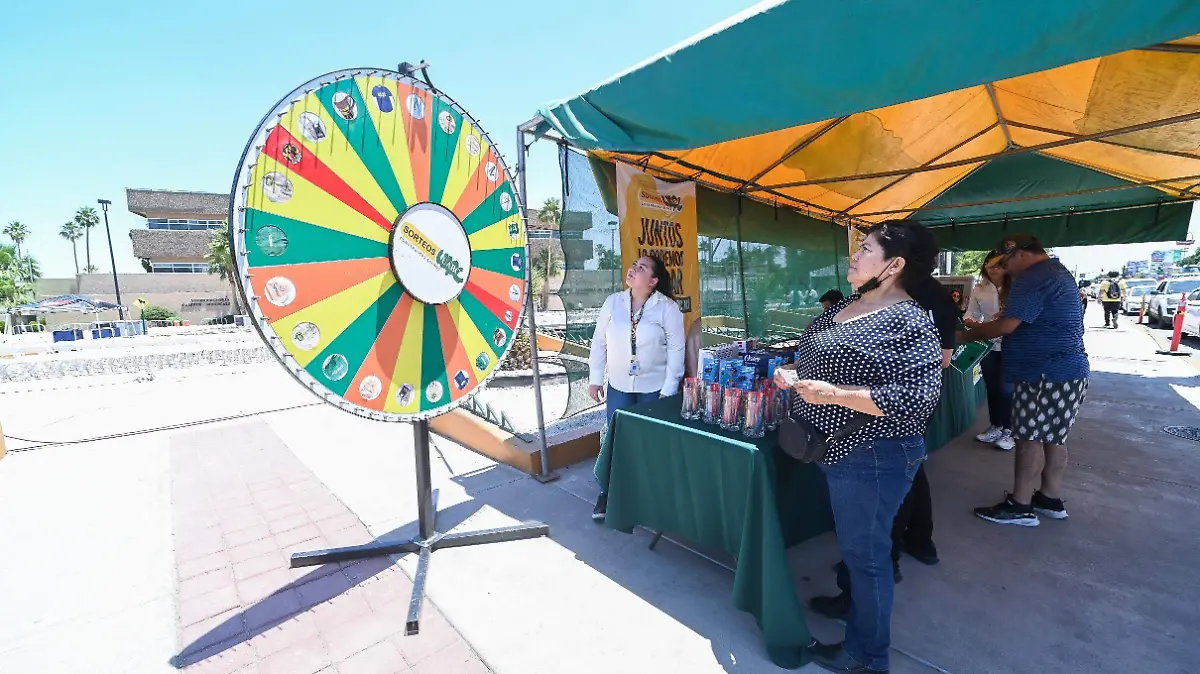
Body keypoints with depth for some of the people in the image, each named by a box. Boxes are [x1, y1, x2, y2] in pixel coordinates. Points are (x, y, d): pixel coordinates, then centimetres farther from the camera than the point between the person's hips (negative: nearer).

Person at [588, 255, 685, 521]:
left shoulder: (668, 308, -12)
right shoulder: (612, 302, -3)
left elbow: (676, 350, -10)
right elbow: (599, 342, 3)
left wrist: (669, 389, -12)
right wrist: (595, 378, 2)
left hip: (654, 387, -2)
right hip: (618, 385, 3)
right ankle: (609, 492, 28)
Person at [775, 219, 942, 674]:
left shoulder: (908, 322, -20)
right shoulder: (845, 307, 7)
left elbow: (916, 400, -27)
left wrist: (835, 394, -29)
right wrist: (794, 376, 3)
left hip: (870, 457, -8)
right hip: (835, 449, 8)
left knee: (865, 550, 9)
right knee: (850, 541, 27)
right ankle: (851, 599, 51)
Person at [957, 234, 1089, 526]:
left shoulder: (1033, 278, -17)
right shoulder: (1057, 272, 17)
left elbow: (1006, 326, -22)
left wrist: (966, 335, -9)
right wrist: (984, 329, 15)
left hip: (1046, 374, -10)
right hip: (1065, 370, 10)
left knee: (1030, 439, -4)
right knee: (1053, 437, 16)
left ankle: (1020, 506, 4)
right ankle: (1050, 499, 26)